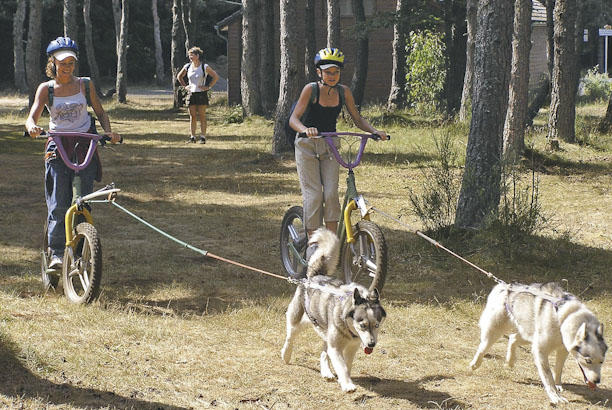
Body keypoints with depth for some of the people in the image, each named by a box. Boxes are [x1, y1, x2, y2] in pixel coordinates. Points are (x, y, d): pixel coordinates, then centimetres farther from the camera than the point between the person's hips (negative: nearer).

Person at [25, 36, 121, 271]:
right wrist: (33, 127, -31)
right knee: (59, 203, -9)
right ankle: (56, 252, -6)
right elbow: (32, 117, -7)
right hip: (58, 146, -1)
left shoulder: (85, 85, 6)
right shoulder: (46, 89, 2)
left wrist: (108, 131, -7)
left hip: (85, 145, 1)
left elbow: (100, 112, 12)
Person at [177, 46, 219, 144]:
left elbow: (215, 77, -3)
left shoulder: (204, 67, -5)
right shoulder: (187, 67, 7)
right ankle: (192, 137, 8)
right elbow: (179, 76, 23)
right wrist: (185, 86, 12)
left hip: (201, 94, -4)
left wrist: (208, 87, -7)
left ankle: (203, 137, -1)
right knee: (192, 116, 4)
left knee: (202, 116, -3)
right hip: (191, 94, 4)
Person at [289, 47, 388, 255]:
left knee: (331, 193, -8)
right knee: (313, 195, -9)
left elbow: (357, 119, 4)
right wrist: (306, 129, -43)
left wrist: (375, 131, -14)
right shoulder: (311, 89, -16)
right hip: (307, 145, -3)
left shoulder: (344, 92, -4)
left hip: (330, 146, 3)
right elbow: (293, 119, -22)